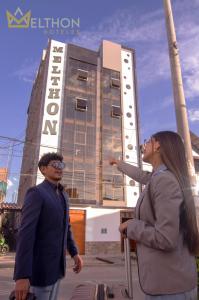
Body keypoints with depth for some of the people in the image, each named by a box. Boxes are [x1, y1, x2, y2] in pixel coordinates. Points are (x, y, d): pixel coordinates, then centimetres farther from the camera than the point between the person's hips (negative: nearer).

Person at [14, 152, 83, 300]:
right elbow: (26, 233, -24)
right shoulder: (36, 193, -16)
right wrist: (22, 275, -28)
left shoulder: (63, 195, 12)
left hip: (57, 264, 8)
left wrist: (74, 253, 8)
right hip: (41, 265, -8)